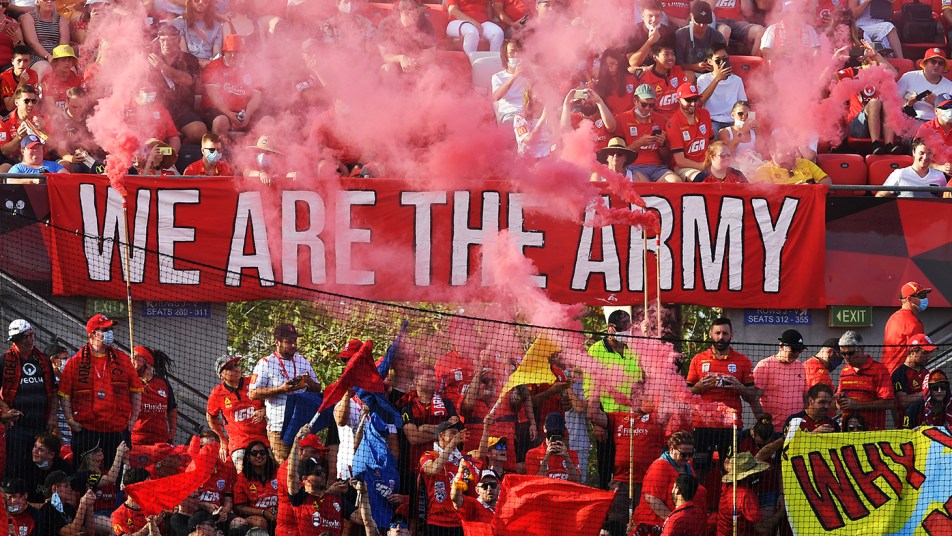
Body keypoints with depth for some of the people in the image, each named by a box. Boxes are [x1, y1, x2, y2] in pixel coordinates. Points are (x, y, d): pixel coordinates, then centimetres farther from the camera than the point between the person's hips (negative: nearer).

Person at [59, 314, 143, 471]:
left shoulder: (122, 359, 10)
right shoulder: (76, 362, 3)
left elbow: (136, 390, 12)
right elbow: (64, 393, 3)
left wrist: (133, 418, 5)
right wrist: (70, 419, -5)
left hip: (118, 429, 2)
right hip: (85, 428, -2)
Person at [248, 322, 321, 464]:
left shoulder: (303, 361, 16)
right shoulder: (266, 364, 1)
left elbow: (317, 389, 21)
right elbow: (253, 394, -7)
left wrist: (309, 381, -3)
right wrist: (281, 389, -16)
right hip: (279, 426, -4)